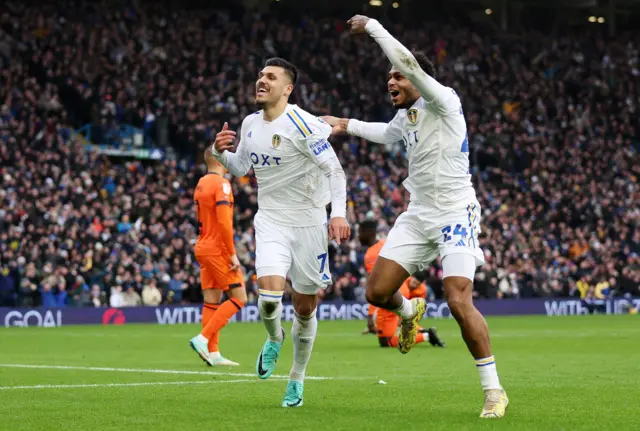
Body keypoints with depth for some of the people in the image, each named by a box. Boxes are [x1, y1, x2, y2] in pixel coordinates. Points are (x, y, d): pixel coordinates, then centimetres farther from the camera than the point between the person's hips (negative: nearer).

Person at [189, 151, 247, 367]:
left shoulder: (201, 184, 14)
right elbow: (224, 222, -20)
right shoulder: (221, 184, -13)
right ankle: (203, 338, -11)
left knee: (212, 301, 7)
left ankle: (212, 353, 5)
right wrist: (233, 254, -18)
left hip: (204, 249, 9)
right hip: (218, 250, -9)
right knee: (239, 298, -4)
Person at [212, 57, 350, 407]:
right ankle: (274, 339, 14)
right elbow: (240, 167, 21)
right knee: (269, 294, -20)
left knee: (305, 308, 5)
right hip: (270, 220, 3)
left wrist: (339, 212, -28)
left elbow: (334, 169, -16)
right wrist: (221, 152, 0)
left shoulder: (302, 124, -15)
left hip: (308, 223, -3)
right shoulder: (250, 124, 6)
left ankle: (297, 378, 25)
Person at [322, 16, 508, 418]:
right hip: (418, 214, 8)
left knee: (459, 302, -19)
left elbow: (409, 63, -28)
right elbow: (387, 133, 38)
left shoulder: (444, 101, -13)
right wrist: (348, 125, 38)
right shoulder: (405, 116, 11)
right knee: (377, 292, 0)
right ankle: (409, 310, 38)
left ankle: (494, 390, -8)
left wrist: (373, 26, -19)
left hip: (455, 213, -7)